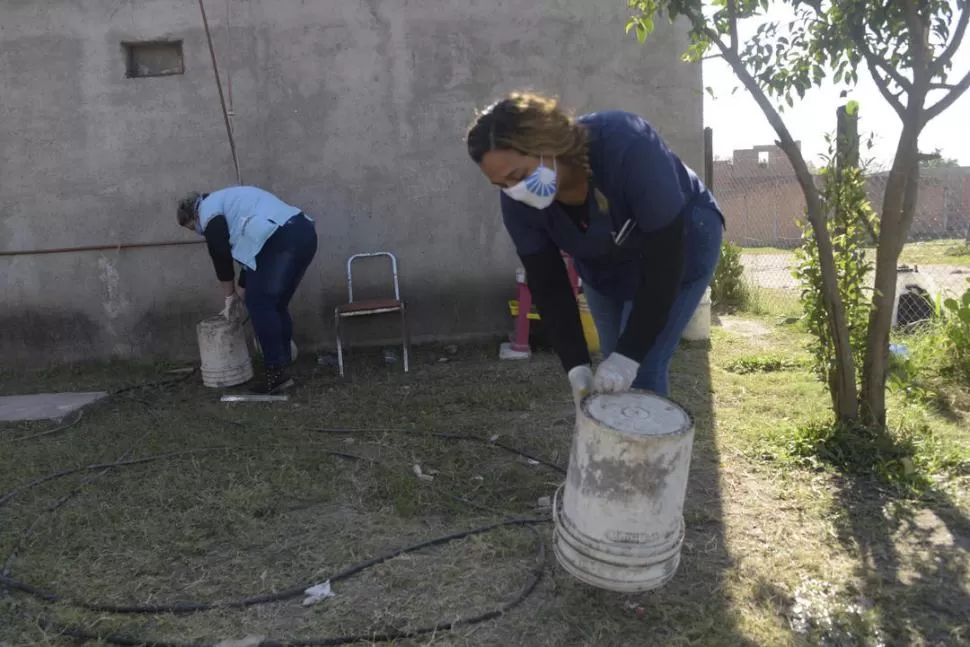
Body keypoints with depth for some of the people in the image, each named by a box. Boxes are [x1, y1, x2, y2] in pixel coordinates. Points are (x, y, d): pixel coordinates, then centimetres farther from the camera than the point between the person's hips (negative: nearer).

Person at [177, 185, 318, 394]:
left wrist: (230, 295, 16)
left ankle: (277, 373, -1)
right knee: (277, 305, 15)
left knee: (260, 303, -2)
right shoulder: (229, 202, 36)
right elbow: (249, 253, 35)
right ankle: (283, 369, 17)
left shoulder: (208, 208, 9)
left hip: (283, 239, -9)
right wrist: (241, 293, 34)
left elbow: (221, 253, 4)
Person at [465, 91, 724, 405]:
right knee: (614, 365, 7)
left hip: (681, 239, -5)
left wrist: (628, 356, -35)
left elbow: (664, 257, -34)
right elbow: (548, 285, -16)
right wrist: (576, 366, -25)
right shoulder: (519, 202, -24)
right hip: (603, 262, 5)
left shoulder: (627, 147, -39)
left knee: (641, 371, -14)